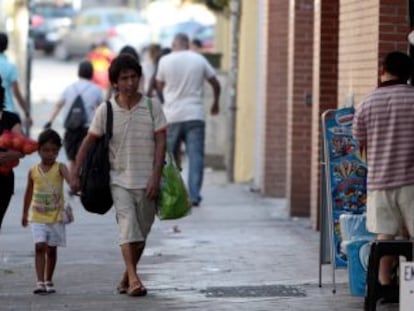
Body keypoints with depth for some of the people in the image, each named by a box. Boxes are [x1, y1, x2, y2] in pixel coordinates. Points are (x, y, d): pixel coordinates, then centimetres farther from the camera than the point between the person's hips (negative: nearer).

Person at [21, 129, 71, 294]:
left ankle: (48, 281, 23)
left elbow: (69, 178, -25)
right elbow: (29, 193, 14)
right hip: (37, 217, 0)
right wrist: (24, 213, 21)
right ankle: (40, 282, -16)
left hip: (56, 217, 0)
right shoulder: (33, 171, 2)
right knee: (40, 247, -12)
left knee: (51, 249, 9)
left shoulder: (60, 168, -4)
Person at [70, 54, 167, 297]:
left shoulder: (152, 107, -2)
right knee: (128, 226, -17)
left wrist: (155, 177, -12)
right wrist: (75, 174, 1)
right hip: (120, 179, -1)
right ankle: (134, 279, -24)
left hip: (146, 181, 1)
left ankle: (126, 279, 24)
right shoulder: (106, 111, -2)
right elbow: (88, 142, 4)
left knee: (141, 233, 8)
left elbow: (160, 142, -4)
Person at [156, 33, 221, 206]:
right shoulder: (199, 60, 4)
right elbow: (215, 83, 12)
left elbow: (159, 86, 11)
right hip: (195, 115, 0)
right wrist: (215, 103, 28)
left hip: (172, 116, 0)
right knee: (196, 156, -1)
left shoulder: (165, 61, 0)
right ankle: (194, 195, -9)